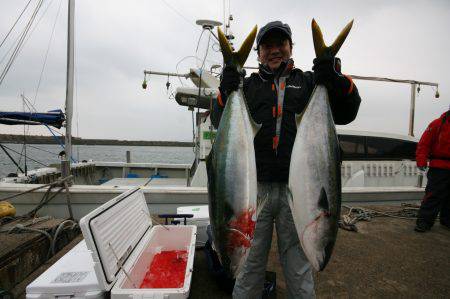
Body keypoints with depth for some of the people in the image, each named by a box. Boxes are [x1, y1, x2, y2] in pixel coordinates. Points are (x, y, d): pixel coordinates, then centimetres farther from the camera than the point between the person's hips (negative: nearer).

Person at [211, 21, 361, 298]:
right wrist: (227, 91, -15)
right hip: (254, 187, 0)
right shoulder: (248, 85, 12)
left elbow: (345, 114, 2)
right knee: (250, 264, 13)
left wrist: (337, 80, -15)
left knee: (299, 269, 13)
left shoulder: (309, 82, 13)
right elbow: (222, 124, 2)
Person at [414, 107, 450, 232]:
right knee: (433, 195, -6)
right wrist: (421, 161, -16)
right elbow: (423, 144, -9)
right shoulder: (438, 124, -5)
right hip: (439, 168, -5)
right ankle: (424, 221, -3)